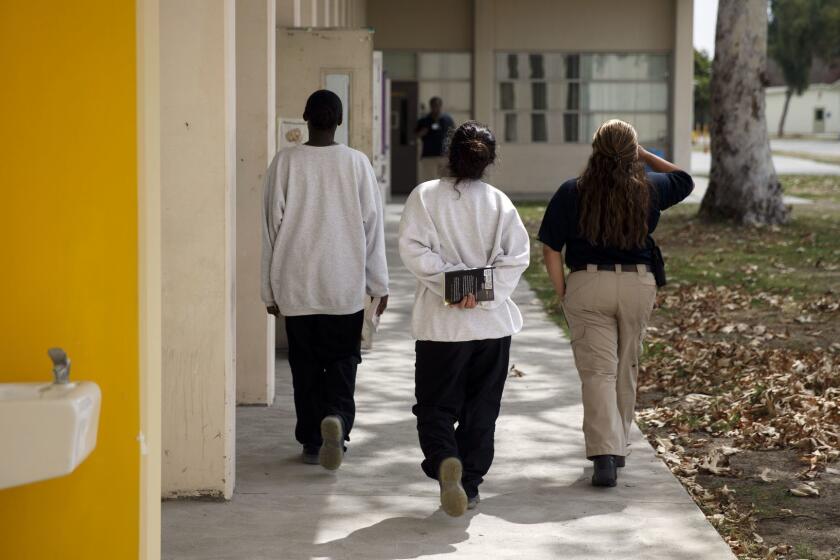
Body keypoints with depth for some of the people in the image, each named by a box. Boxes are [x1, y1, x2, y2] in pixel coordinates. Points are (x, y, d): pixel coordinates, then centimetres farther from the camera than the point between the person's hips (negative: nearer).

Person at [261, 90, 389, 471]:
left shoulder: (285, 162, -3)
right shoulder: (357, 163, -2)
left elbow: (271, 224, -1)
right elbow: (372, 224, 0)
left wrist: (270, 289, 7)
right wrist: (379, 283, 9)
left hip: (295, 285, 0)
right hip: (345, 286, 0)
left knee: (305, 365, 10)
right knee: (342, 361, 7)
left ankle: (311, 441, 12)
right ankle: (337, 418, -18)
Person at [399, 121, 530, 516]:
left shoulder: (425, 196, -3)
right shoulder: (499, 202, 1)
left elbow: (413, 249, -14)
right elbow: (517, 256, -6)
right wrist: (482, 292, -11)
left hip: (440, 322, -2)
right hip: (493, 322, 2)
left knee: (435, 406, 5)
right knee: (481, 408, 12)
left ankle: (445, 460, -22)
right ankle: (469, 484, 14)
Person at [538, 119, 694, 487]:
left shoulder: (572, 193, -6)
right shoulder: (648, 190, 0)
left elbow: (551, 250, -5)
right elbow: (684, 180, 22)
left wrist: (562, 293, 6)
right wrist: (646, 156, 23)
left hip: (587, 283, -2)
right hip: (638, 283, 2)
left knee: (597, 370, -3)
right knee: (626, 368, 17)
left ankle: (604, 454, -18)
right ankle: (618, 446, 31)